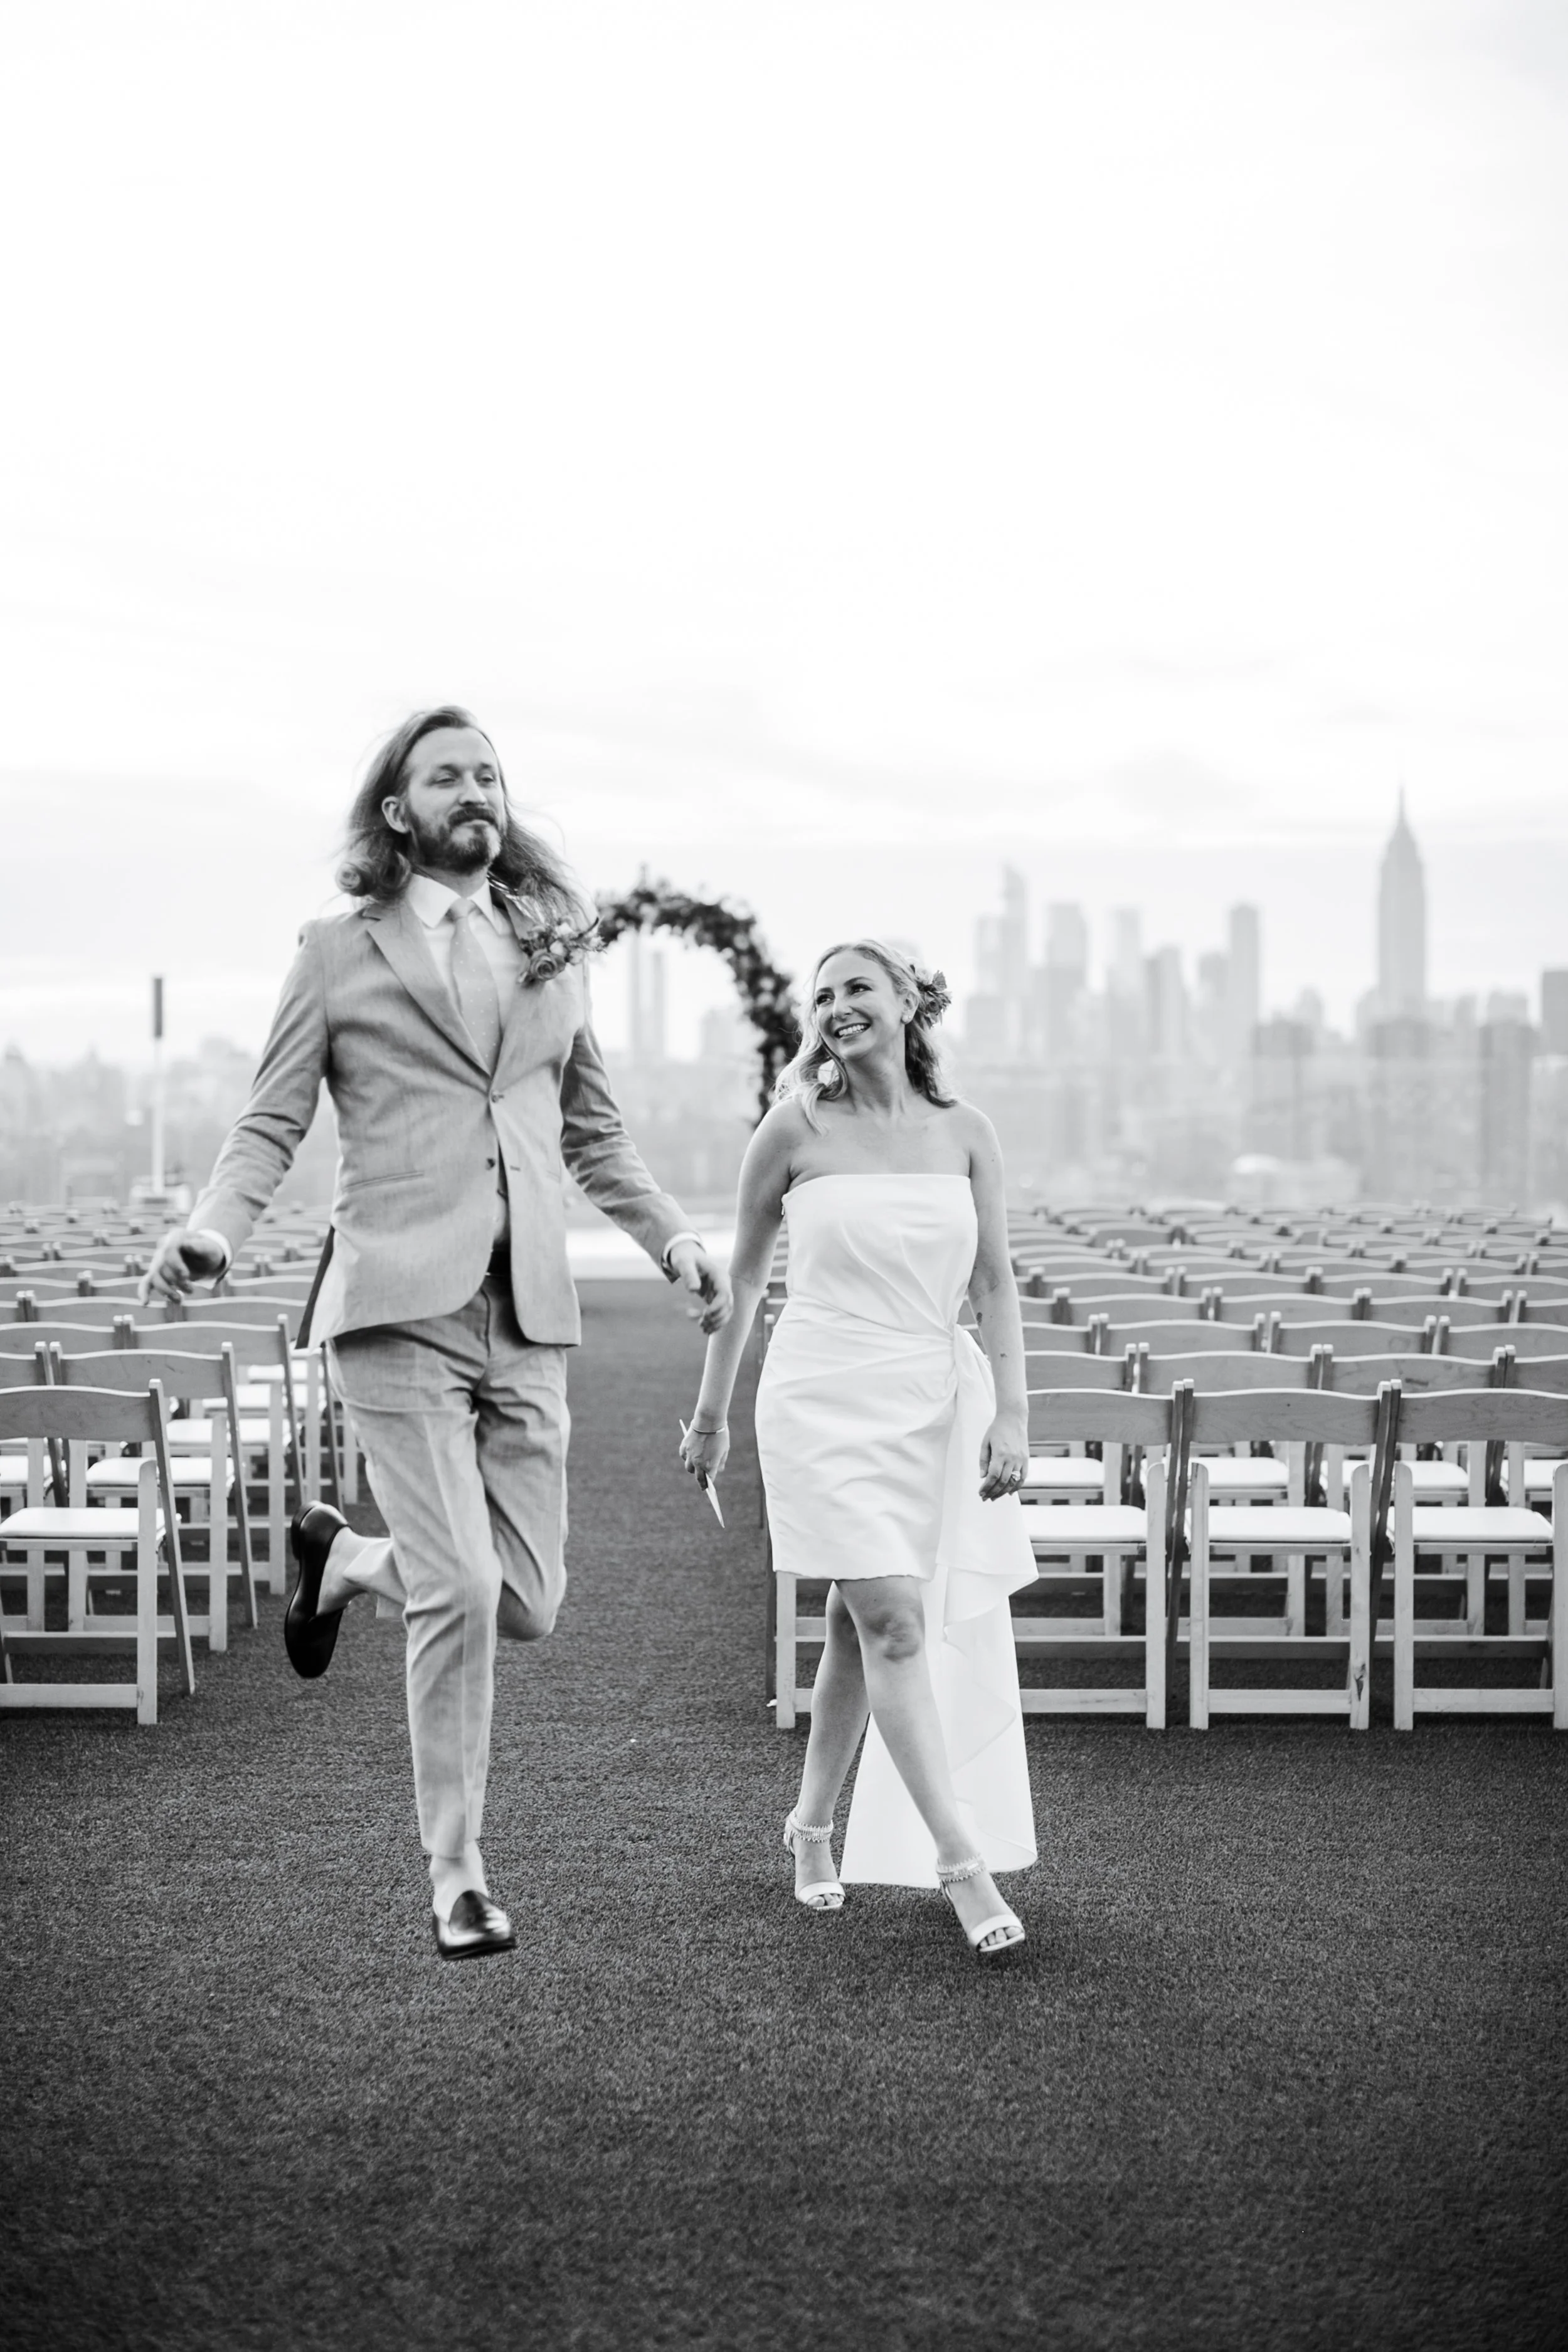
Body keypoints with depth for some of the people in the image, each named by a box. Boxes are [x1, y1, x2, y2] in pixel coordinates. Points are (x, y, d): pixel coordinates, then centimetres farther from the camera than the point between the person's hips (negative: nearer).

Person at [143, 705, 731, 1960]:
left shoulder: (552, 948, 17)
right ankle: (457, 1874, 7)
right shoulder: (339, 951, 6)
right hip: (400, 1303, -4)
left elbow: (593, 1131, 24)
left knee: (527, 1606, 2)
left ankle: (350, 1558, 33)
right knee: (459, 1594, -10)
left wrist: (674, 1235, 11)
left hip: (529, 1315, 4)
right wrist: (211, 1229, -15)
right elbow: (270, 1126, 4)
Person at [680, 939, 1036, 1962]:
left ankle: (814, 1827, 30)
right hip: (827, 1397, -3)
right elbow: (745, 1274, 8)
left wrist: (1012, 1414, -6)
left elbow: (995, 1284, 4)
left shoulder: (965, 1135, 5)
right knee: (894, 1618, -13)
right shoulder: (797, 1129, -1)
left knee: (863, 1627, 10)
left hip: (937, 1400, 3)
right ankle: (962, 1860, -13)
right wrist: (713, 1410, 12)